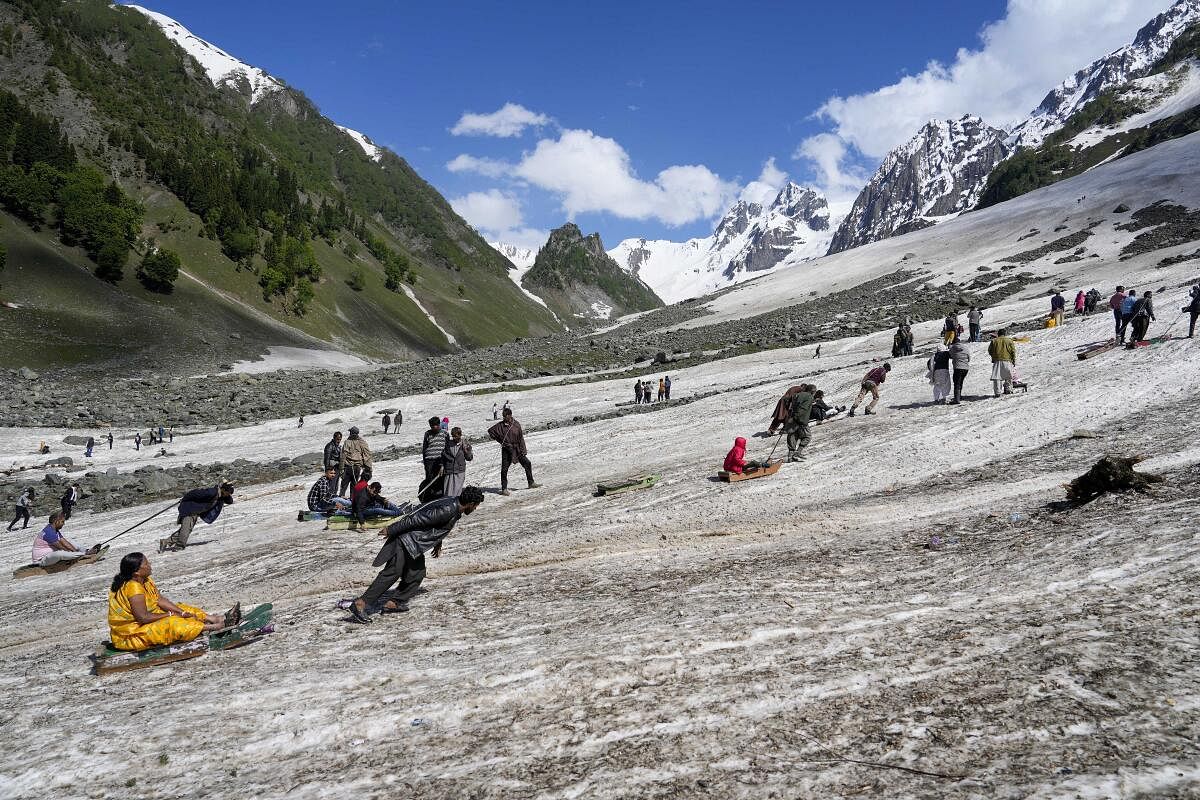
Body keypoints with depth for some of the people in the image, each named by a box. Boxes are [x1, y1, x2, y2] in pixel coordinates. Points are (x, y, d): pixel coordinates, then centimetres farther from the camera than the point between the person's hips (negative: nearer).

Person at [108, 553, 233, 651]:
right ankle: (213, 627, -19)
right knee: (171, 624, -24)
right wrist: (169, 615, -16)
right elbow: (143, 617, -29)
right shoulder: (133, 587, -27)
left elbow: (160, 600, 3)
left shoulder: (144, 581, 2)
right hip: (130, 634, -10)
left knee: (179, 608, 5)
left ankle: (216, 619, 0)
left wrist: (182, 613, -8)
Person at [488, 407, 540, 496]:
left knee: (527, 464, 4)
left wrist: (523, 451, -4)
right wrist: (500, 439, 1)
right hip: (506, 449, -2)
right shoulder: (501, 425, -6)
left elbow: (521, 438, 1)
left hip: (517, 449, 2)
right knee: (504, 469, -4)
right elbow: (490, 431, 5)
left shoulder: (516, 424, -2)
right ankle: (504, 489, 6)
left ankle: (531, 483, 20)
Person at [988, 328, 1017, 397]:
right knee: (1008, 377, 17)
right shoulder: (1010, 341, 6)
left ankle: (997, 392, -8)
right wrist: (1014, 361, 11)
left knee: (996, 377, -1)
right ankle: (1008, 389, 17)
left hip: (997, 361, 0)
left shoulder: (994, 341, 7)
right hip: (1007, 361, 0)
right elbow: (1013, 351, 4)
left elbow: (989, 351, 9)